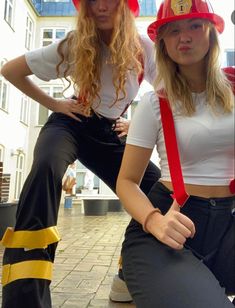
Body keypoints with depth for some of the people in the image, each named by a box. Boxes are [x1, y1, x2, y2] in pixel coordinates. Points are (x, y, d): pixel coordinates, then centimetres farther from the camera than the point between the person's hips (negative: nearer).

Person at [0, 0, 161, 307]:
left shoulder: (143, 49, -8)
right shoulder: (74, 46, -11)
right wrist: (53, 103, -6)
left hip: (111, 133, 3)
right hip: (72, 123, -2)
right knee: (45, 169, -37)